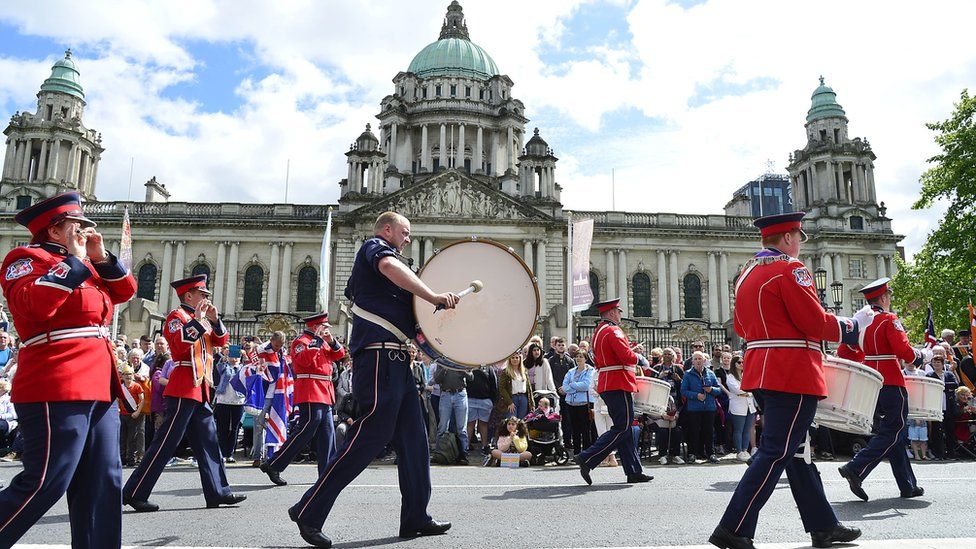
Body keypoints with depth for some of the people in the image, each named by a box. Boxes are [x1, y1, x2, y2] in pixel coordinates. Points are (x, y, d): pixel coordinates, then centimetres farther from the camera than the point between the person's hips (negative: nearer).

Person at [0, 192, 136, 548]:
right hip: (56, 391, -9)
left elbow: (125, 291, 23)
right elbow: (33, 304, -21)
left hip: (99, 389, 9)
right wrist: (74, 260, -14)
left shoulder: (84, 266, 21)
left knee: (103, 482, 8)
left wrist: (101, 257, 10)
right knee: (46, 482, -9)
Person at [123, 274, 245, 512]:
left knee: (208, 441, 8)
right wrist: (198, 319, -22)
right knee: (166, 442, -7)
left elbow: (221, 341, 15)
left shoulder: (199, 318, 20)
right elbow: (181, 342, -23)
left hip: (200, 390, 9)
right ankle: (134, 493, 2)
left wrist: (214, 319, 1)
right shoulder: (177, 316, -5)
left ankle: (218, 492, 12)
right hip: (184, 388, -9)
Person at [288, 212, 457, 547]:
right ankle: (309, 511, -6)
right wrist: (434, 297, -28)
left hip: (396, 361, 10)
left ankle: (415, 519, 15)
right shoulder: (376, 246, -1)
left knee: (413, 439, 9)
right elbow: (391, 268, -26)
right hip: (380, 355, -10)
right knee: (373, 434, -13)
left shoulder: (375, 255, 28)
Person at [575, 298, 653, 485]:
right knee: (622, 428, -7)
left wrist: (630, 351, 16)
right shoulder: (613, 331, -13)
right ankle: (586, 459, -12)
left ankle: (634, 472, 14)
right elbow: (627, 356, -24)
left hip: (606, 384, 10)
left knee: (624, 429, 11)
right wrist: (636, 356, -1)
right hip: (619, 385, -10)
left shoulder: (598, 331, 18)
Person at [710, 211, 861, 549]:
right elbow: (816, 322, -15)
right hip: (794, 375, -9)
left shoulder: (747, 274, 14)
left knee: (794, 449, 15)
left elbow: (741, 327, 19)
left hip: (762, 373, 9)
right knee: (776, 452, -6)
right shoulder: (790, 269, -12)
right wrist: (848, 328, 2)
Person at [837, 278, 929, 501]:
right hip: (891, 384, -8)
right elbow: (905, 353, -19)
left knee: (894, 432, 14)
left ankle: (908, 486, 20)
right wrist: (926, 355, 0)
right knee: (892, 433, -2)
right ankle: (855, 469, -16)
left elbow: (843, 353, 13)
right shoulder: (889, 319, -11)